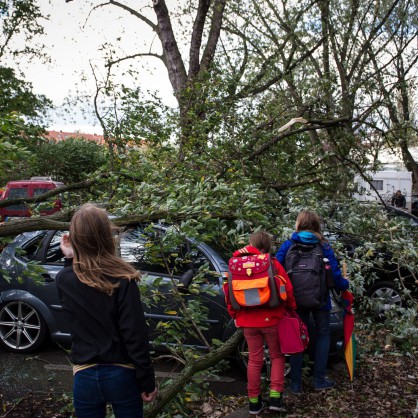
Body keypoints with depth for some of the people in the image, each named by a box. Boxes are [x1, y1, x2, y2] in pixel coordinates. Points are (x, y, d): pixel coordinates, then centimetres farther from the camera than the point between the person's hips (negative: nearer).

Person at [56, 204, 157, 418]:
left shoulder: (64, 280, -8)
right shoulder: (122, 278, -17)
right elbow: (135, 335, -16)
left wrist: (69, 259, 9)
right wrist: (147, 381, -7)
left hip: (85, 376, 3)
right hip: (121, 375, -2)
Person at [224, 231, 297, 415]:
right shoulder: (272, 263, -7)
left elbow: (229, 291, 4)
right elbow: (287, 290, -7)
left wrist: (234, 315, 15)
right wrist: (292, 308, 9)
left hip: (248, 321, 3)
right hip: (271, 319, -2)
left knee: (254, 360, 13)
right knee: (277, 357, 14)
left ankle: (254, 401, 17)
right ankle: (275, 397, 7)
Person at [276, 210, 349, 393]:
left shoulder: (288, 245, -6)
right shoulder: (323, 247, -7)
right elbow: (334, 274, -8)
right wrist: (345, 284, 12)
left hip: (296, 299, 1)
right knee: (322, 334, 17)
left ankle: (296, 383, 13)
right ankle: (319, 379, 17)